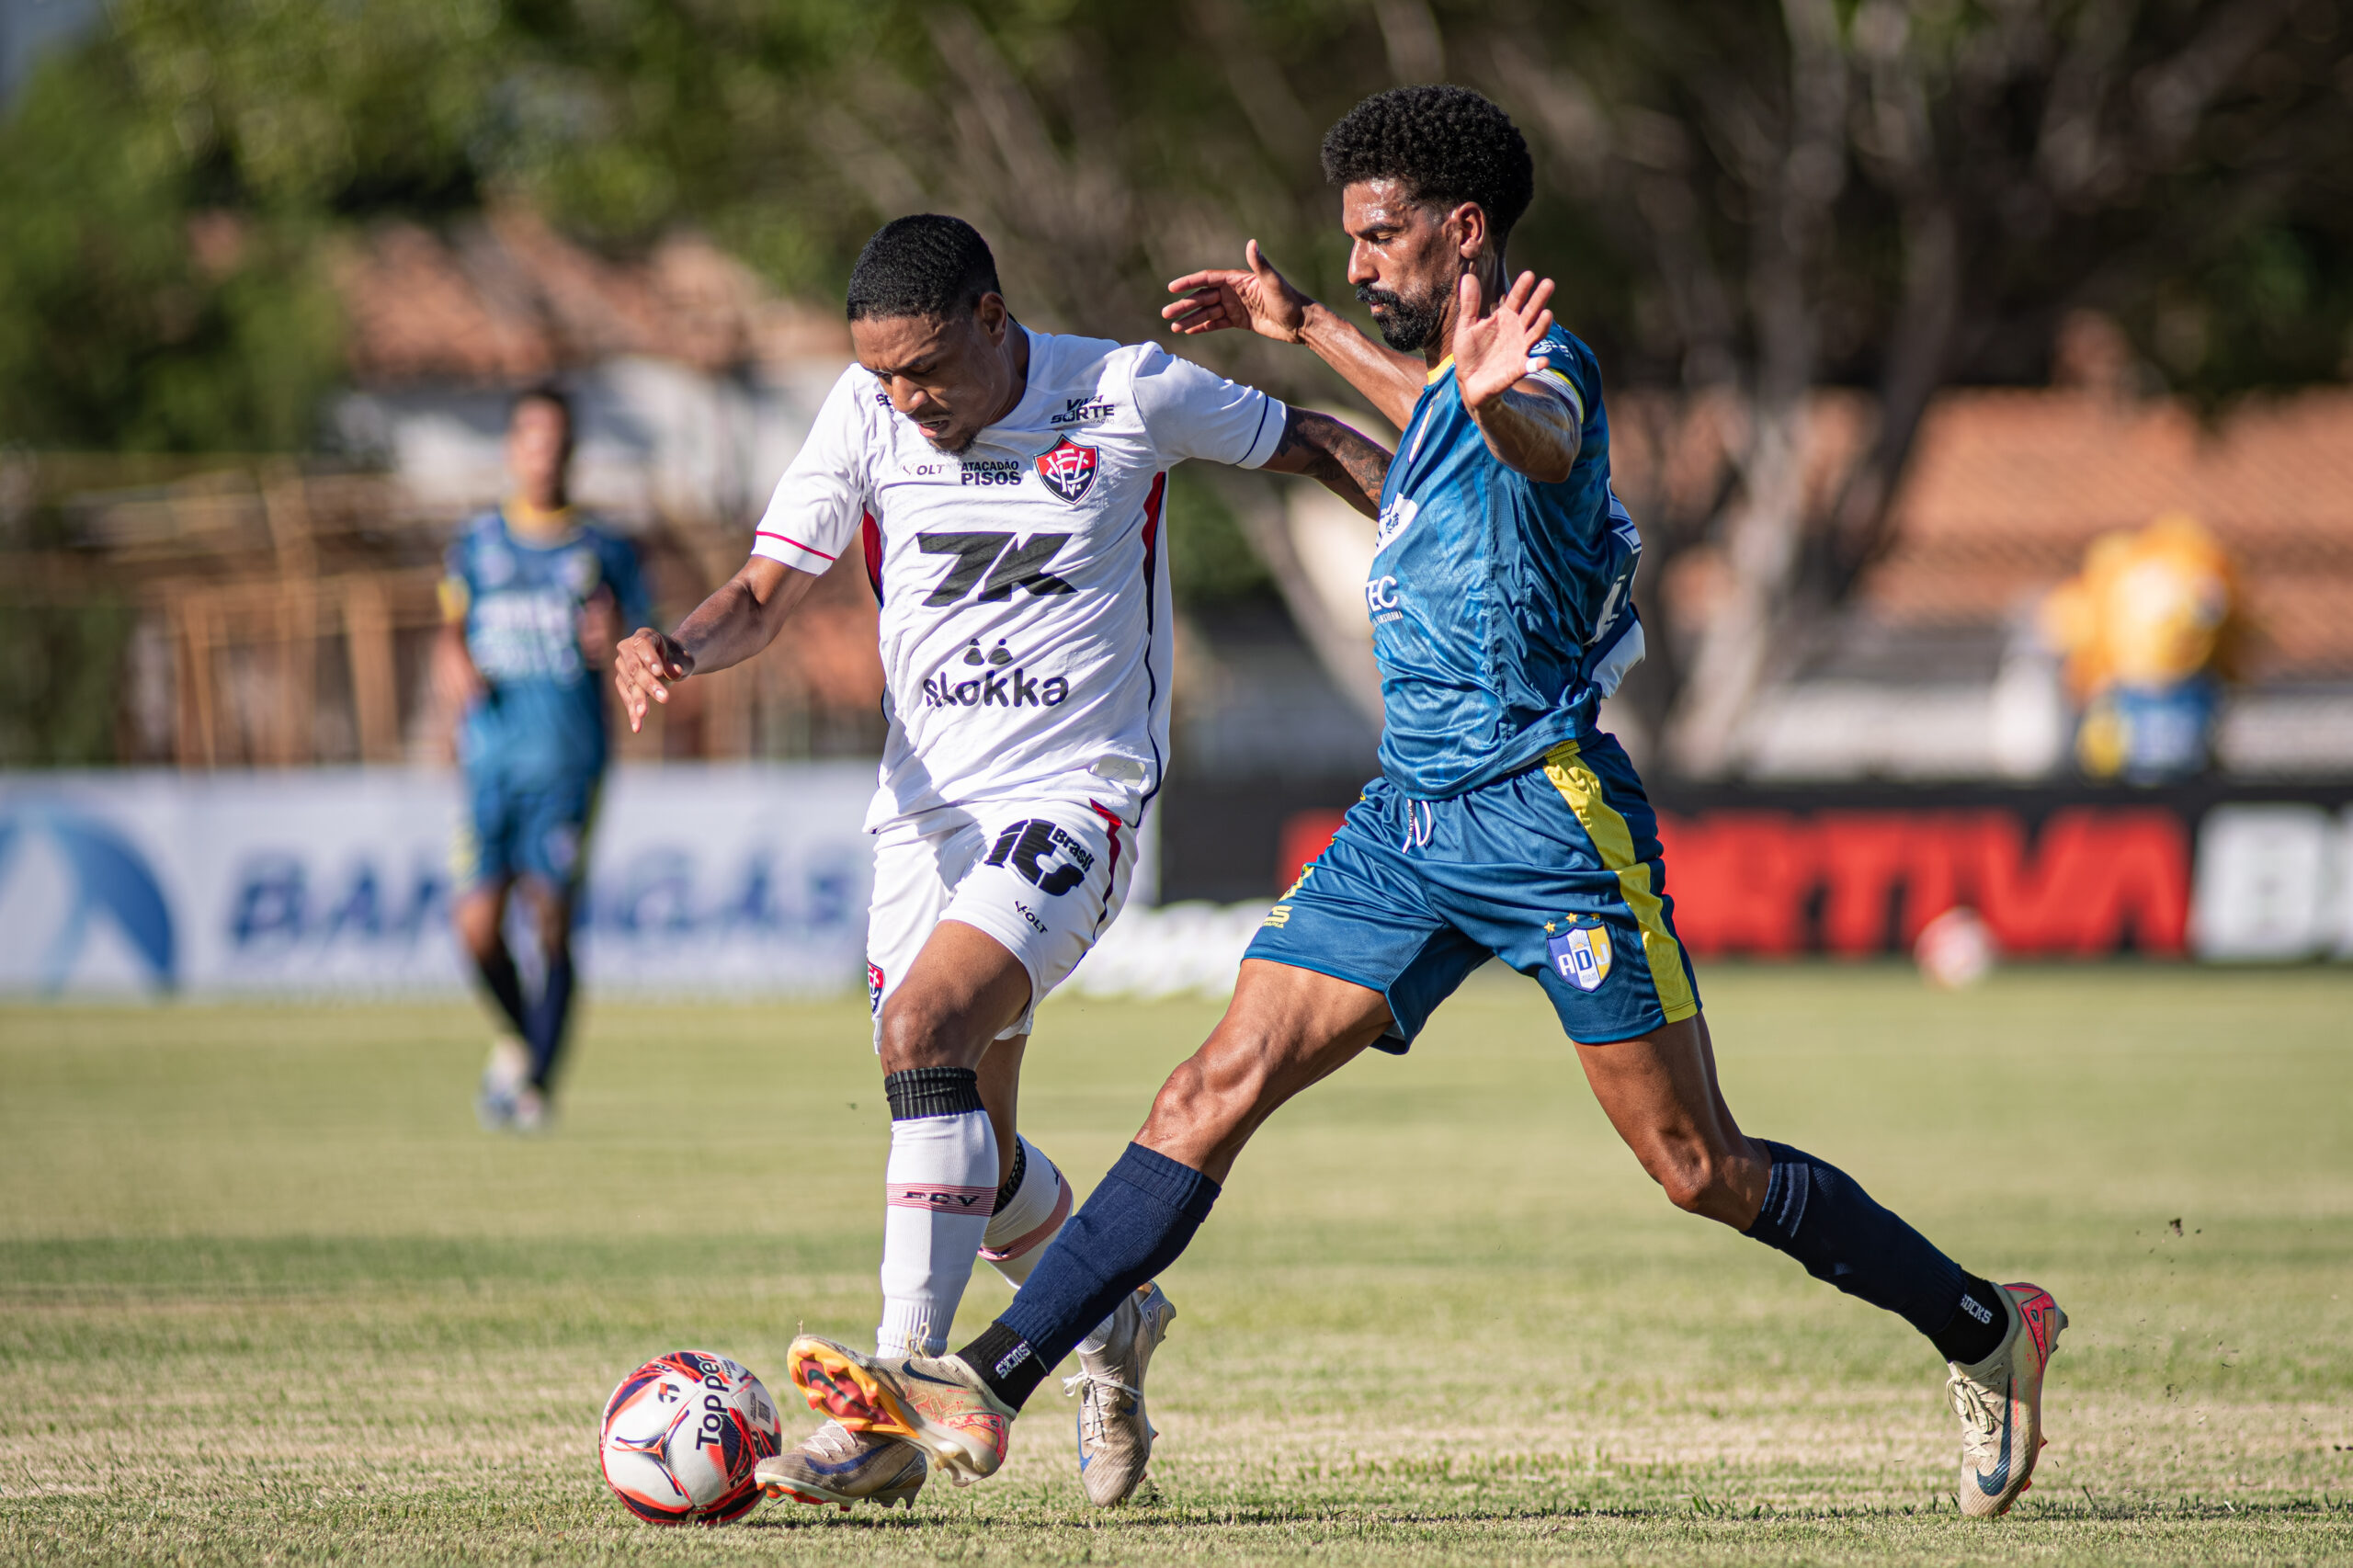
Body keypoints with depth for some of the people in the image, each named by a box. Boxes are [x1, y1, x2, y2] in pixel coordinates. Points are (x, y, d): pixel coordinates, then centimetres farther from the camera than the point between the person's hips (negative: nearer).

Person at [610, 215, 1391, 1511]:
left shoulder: (1128, 394, -8)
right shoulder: (865, 412, -1)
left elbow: (1309, 444, 7)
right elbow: (766, 591, -1)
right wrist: (679, 651, -22)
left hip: (1072, 798, -5)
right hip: (924, 808, 5)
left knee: (926, 1030, -28)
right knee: (970, 1153, 9)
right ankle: (1112, 1319, 42)